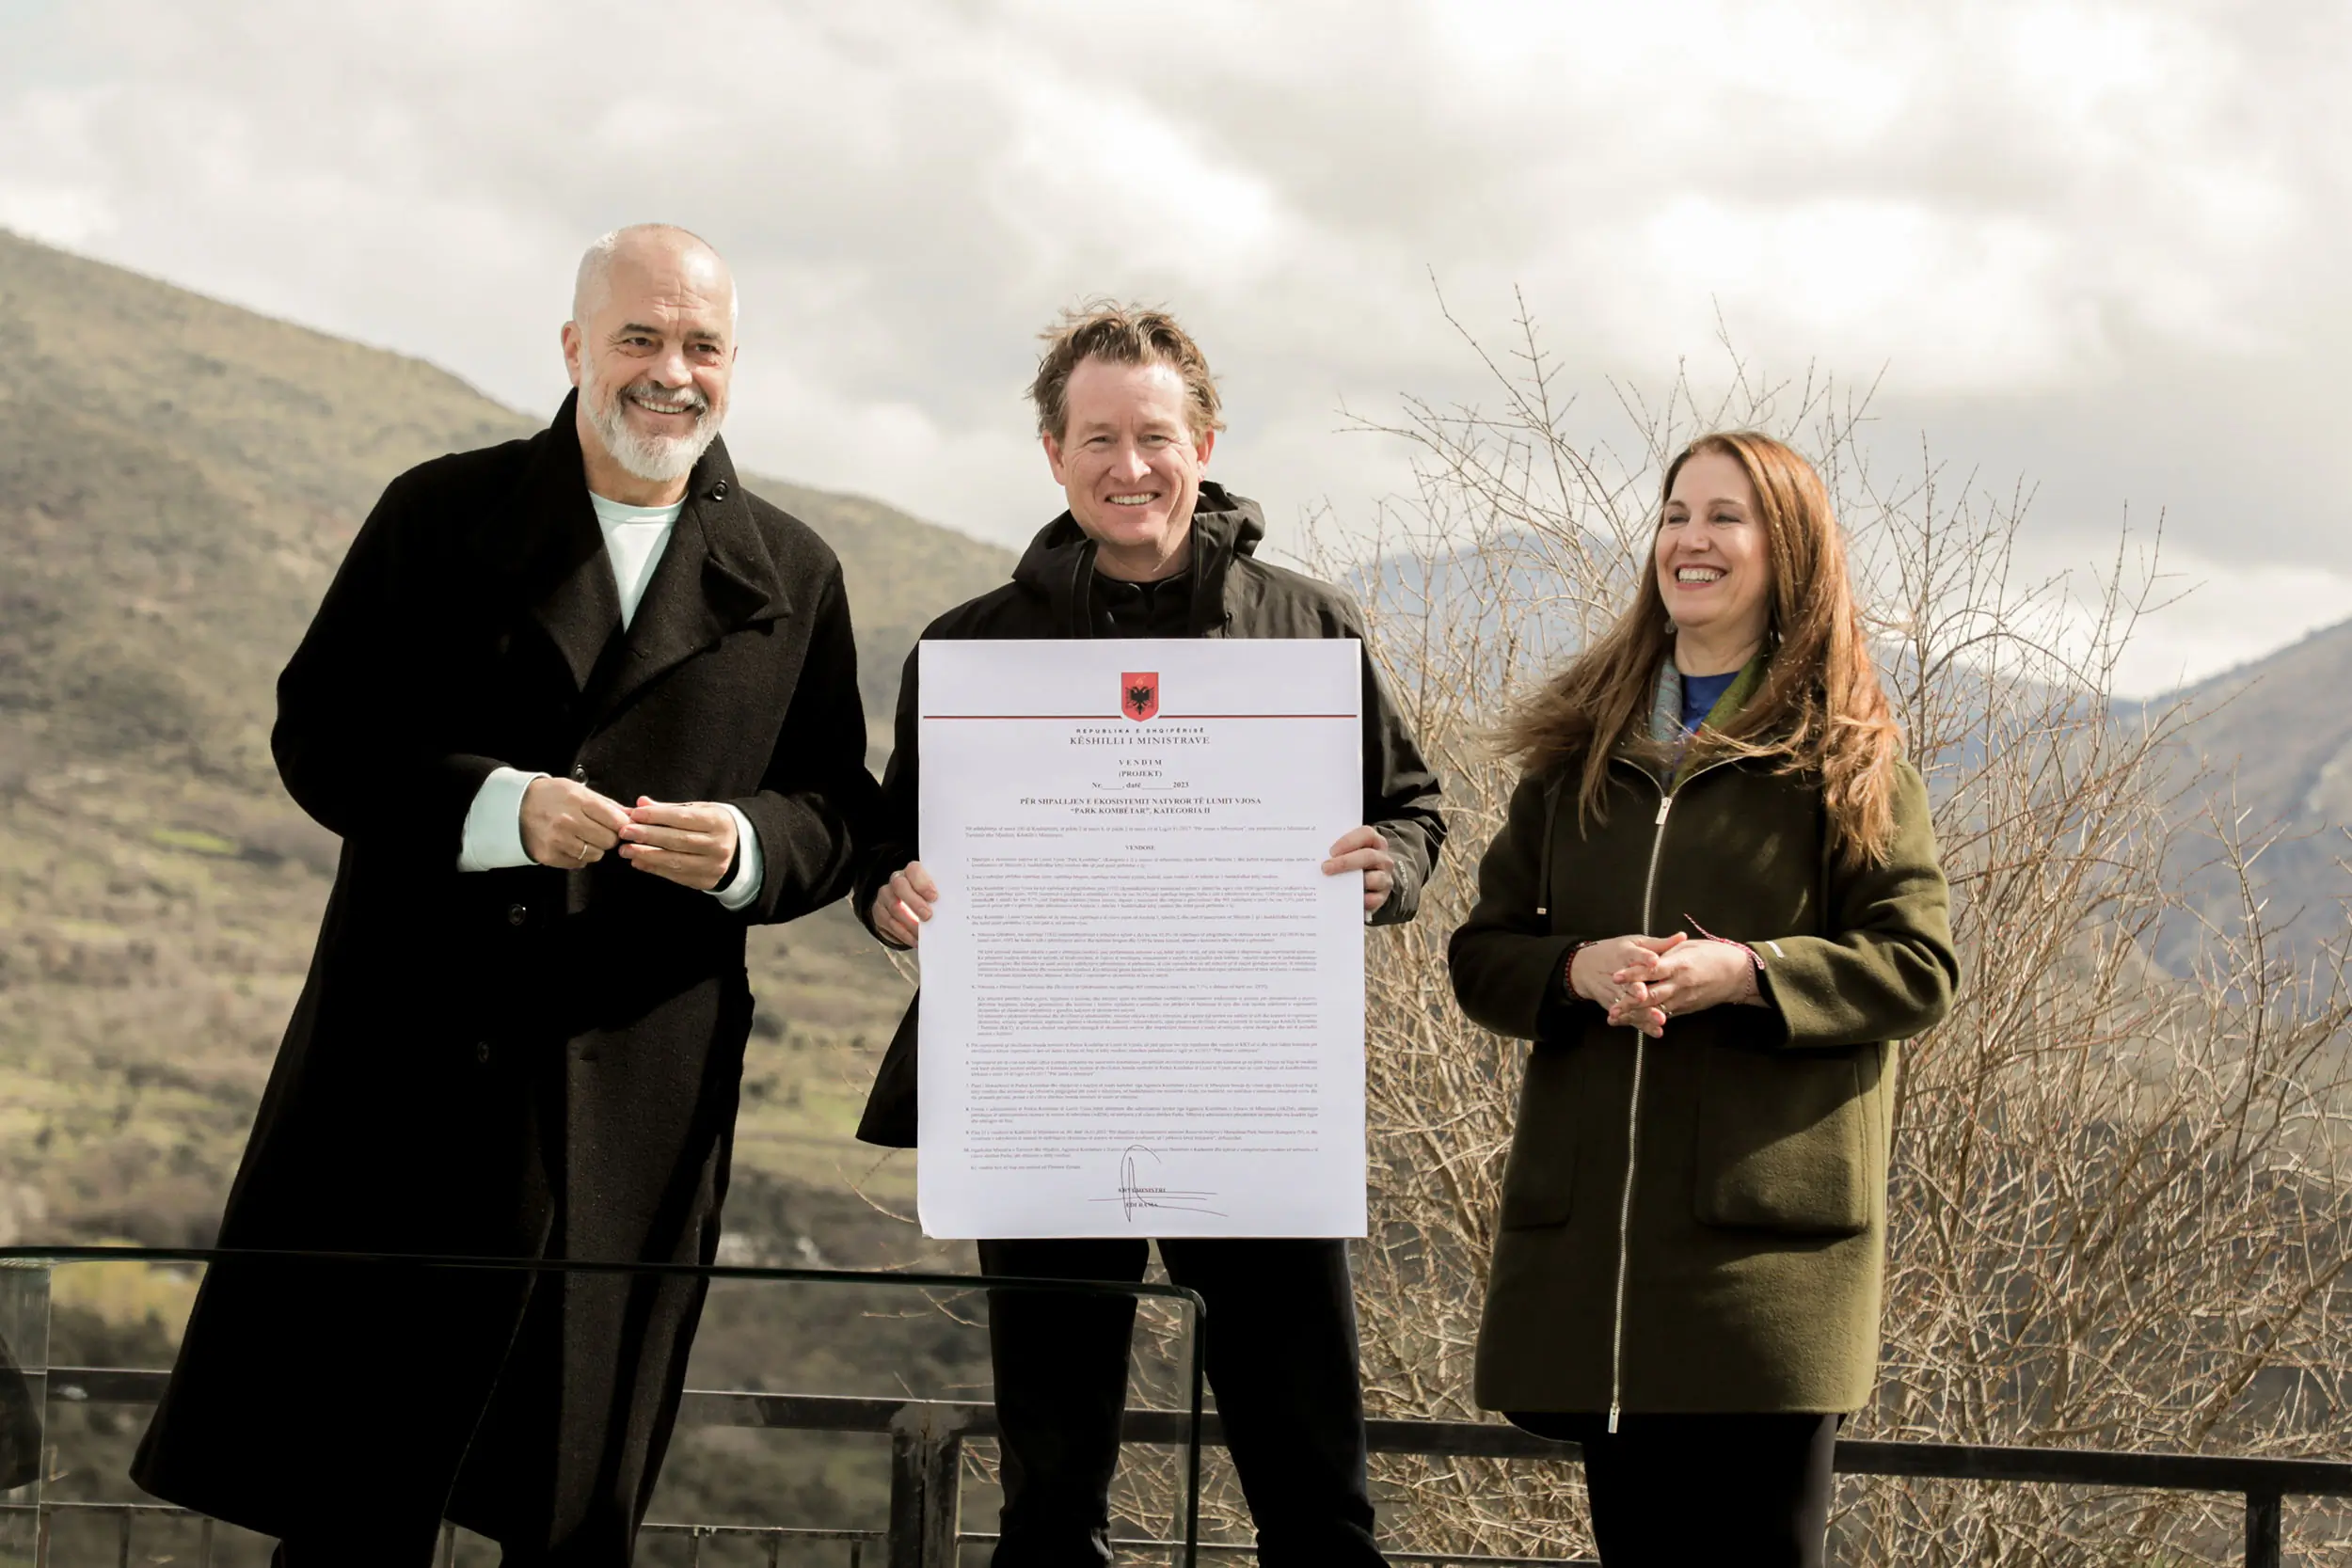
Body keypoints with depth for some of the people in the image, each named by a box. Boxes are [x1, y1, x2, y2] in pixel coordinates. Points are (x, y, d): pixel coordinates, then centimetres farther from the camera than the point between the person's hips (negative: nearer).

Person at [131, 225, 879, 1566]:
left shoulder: (791, 577, 10)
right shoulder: (443, 517, 5)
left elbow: (838, 819, 8)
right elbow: (318, 736, -1)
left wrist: (748, 848, -15)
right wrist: (499, 806, -17)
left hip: (639, 1094, 1)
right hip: (412, 1064, -1)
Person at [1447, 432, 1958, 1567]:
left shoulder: (1845, 755, 4)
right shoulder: (1577, 746, 15)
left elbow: (1918, 964, -3)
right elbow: (1481, 954, 13)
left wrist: (1746, 972, -18)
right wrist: (1578, 970, -10)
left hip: (1767, 1238, -4)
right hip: (1587, 1224, 4)